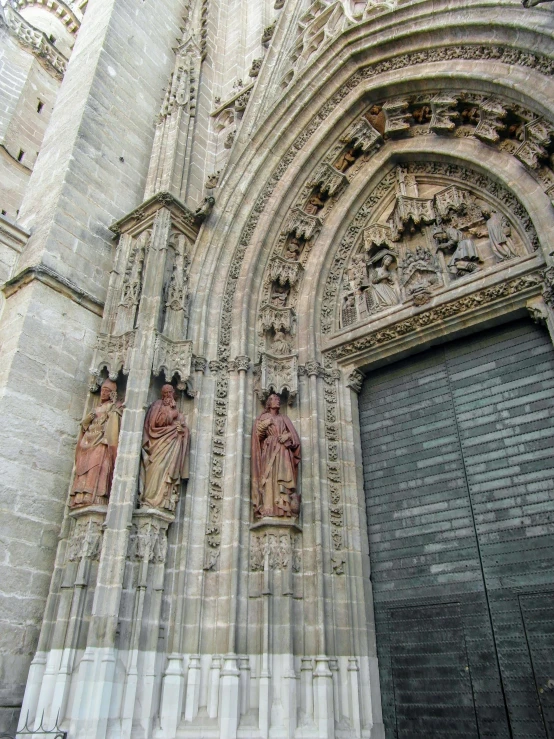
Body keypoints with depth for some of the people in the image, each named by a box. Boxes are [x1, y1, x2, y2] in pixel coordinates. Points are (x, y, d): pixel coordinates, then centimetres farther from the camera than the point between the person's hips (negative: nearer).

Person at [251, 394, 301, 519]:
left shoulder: (284, 418, 23)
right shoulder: (263, 417, 18)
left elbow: (294, 435, 14)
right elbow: (258, 434, 6)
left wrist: (286, 436, -6)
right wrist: (264, 425, -9)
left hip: (282, 452, 2)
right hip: (269, 450, -2)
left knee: (283, 476, -13)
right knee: (268, 476, -16)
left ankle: (283, 507, -21)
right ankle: (268, 508, -23)